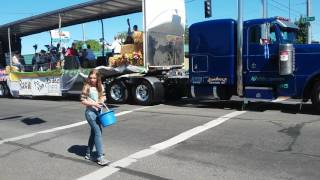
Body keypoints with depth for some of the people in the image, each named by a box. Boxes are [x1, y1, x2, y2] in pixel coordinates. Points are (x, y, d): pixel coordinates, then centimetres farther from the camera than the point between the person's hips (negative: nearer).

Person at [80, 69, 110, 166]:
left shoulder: (100, 87, 7)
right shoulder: (87, 87, -8)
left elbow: (103, 96, 17)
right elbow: (83, 100, -9)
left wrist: (102, 100, -5)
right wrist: (93, 104, -20)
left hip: (98, 112, 7)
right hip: (90, 112, -7)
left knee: (94, 133, 14)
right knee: (98, 133, -13)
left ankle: (88, 154, 29)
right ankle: (100, 157, -11)